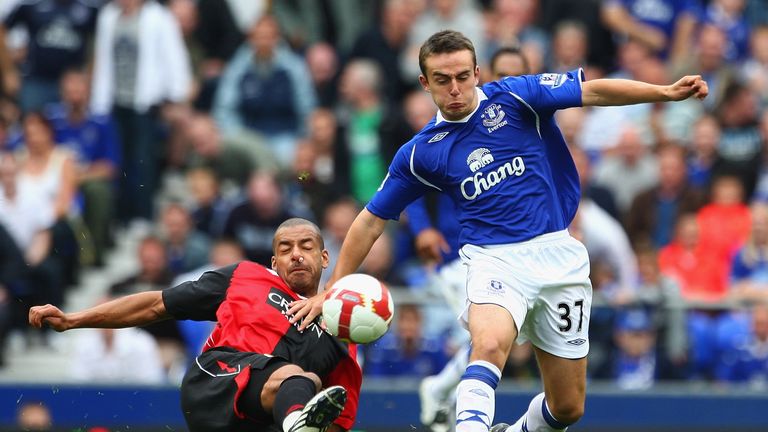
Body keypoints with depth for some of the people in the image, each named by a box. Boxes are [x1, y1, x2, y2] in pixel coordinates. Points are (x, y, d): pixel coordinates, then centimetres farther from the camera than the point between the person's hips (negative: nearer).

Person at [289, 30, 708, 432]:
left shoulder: (514, 97, 0)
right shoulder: (420, 153, 4)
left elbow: (594, 91, -6)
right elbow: (371, 220, 12)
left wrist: (666, 92, -20)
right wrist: (331, 291, 10)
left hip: (559, 255, 1)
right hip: (493, 259, -1)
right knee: (489, 345, -36)